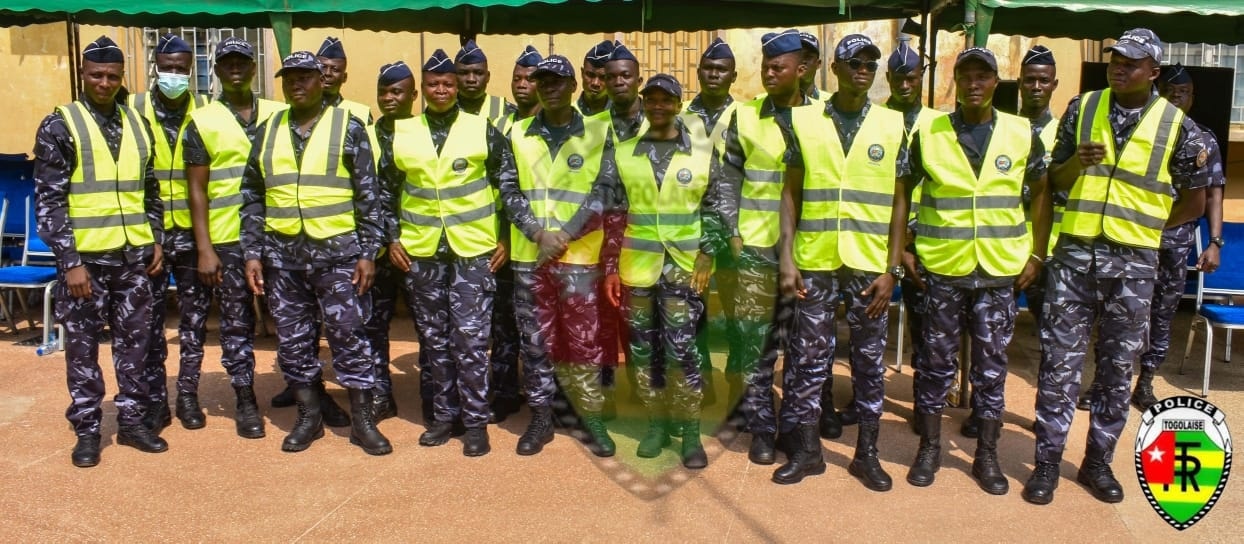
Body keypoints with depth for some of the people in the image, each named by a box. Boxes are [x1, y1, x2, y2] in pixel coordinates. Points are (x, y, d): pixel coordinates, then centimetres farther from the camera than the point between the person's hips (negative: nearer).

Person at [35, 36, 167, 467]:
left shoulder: (137, 124, 9)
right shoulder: (59, 126, -5)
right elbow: (49, 201, -9)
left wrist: (157, 240, 9)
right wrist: (70, 261, -14)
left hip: (133, 256, 4)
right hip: (86, 256, -4)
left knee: (135, 341, 10)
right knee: (83, 345, 6)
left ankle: (132, 420, 22)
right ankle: (87, 430, 17)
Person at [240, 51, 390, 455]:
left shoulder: (347, 127, -1)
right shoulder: (268, 131, 10)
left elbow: (368, 194, -2)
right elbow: (252, 197, 11)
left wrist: (368, 253, -8)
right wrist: (252, 253, 5)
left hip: (337, 251, -4)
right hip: (283, 255, 4)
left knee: (349, 335, 0)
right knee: (292, 340, 10)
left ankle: (362, 421, 12)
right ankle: (309, 417, 24)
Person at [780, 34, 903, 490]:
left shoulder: (892, 125, 4)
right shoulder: (805, 120, 3)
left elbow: (899, 201, 4)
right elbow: (791, 193, 4)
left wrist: (891, 269, -4)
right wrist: (786, 258, -4)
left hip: (869, 265, 1)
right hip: (814, 262, 0)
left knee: (869, 361, 8)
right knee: (809, 358, 5)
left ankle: (866, 453, 21)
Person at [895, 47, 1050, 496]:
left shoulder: (1022, 134, 2)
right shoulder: (929, 133, -1)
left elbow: (1041, 193, 10)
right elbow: (903, 192, 4)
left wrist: (1036, 255, 4)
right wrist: (898, 254, -2)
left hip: (1000, 272, 1)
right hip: (942, 268, -1)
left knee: (991, 366, 9)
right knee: (937, 361, 8)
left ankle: (987, 455, 22)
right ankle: (930, 447, 22)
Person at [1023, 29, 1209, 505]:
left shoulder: (1177, 125, -1)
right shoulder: (1082, 109, 4)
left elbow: (1195, 201, 8)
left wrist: (1145, 227, 4)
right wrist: (1077, 162, -12)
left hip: (1133, 262, 0)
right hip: (1075, 252, 1)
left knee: (1118, 367, 9)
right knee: (1060, 362, 1)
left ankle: (1098, 462, 22)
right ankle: (1047, 462, 9)